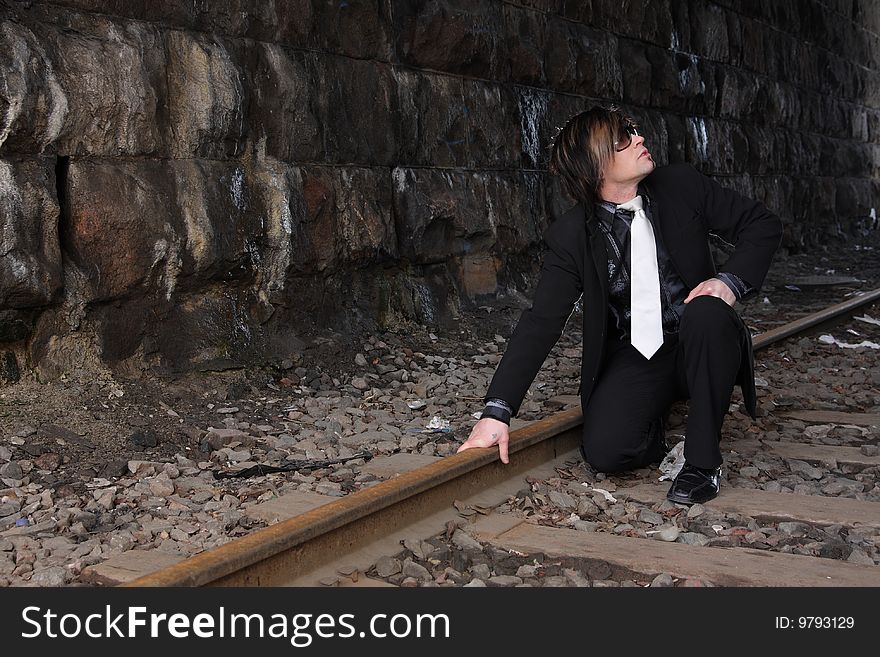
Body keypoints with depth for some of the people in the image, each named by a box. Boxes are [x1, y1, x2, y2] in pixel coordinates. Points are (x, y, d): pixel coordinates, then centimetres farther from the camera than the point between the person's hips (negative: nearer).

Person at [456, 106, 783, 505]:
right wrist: (497, 411, -21)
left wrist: (731, 281, -18)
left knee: (707, 312, -33)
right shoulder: (570, 237, -10)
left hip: (697, 346, 1)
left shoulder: (681, 185, -6)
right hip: (632, 359, -1)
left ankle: (702, 461, -17)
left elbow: (763, 224, 3)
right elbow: (541, 322, -14)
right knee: (604, 452, -24)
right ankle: (656, 416, 14)